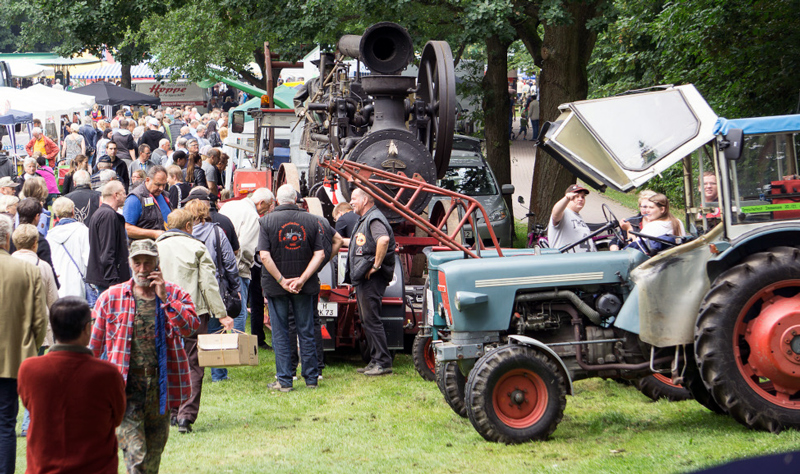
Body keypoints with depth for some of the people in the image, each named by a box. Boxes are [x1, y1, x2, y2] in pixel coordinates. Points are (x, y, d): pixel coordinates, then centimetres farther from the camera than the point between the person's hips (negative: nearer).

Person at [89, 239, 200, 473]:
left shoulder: (174, 295, 5)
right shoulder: (111, 297, 3)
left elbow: (189, 327, -12)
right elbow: (94, 344, 11)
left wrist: (164, 299, -17)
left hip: (161, 385, 2)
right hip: (126, 386, -2)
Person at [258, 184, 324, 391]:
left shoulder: (267, 221, -6)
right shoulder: (310, 220, 1)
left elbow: (264, 256, -14)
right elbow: (319, 254, -5)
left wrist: (282, 280, -12)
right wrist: (302, 279, -9)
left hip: (275, 286, -2)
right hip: (304, 287, 2)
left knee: (280, 333, 5)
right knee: (306, 331, 11)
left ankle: (284, 380, 4)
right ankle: (311, 378, 14)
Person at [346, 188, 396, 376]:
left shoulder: (374, 219, -15)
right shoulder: (363, 220, 20)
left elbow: (384, 240, -34)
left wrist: (376, 265, -28)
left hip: (372, 278, -11)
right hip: (362, 279, 11)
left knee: (371, 320, -9)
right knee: (367, 321, 14)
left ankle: (383, 362, -7)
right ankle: (375, 361, 20)